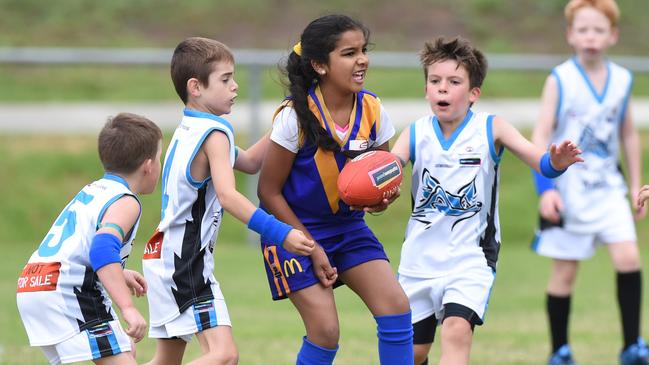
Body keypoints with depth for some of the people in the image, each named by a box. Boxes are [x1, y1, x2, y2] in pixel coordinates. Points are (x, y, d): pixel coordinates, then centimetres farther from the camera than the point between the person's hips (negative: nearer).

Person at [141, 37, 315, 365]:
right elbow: (227, 195, -28)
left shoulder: (189, 130, 16)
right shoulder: (215, 134, -14)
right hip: (187, 260, -10)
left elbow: (249, 163, 26)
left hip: (165, 257, 10)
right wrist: (280, 233, -33)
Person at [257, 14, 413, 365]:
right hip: (294, 229, -5)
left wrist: (381, 197, -17)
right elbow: (269, 191, -13)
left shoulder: (372, 109, -6)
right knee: (325, 329, -14)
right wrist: (311, 249, -15)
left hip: (348, 226, 5)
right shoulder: (296, 116, -20)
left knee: (396, 306, -10)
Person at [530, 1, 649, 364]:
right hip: (568, 190, -3)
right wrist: (546, 188, -18)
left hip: (608, 187, 3)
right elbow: (542, 135, -10)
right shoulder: (560, 80, -9)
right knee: (565, 271, 4)